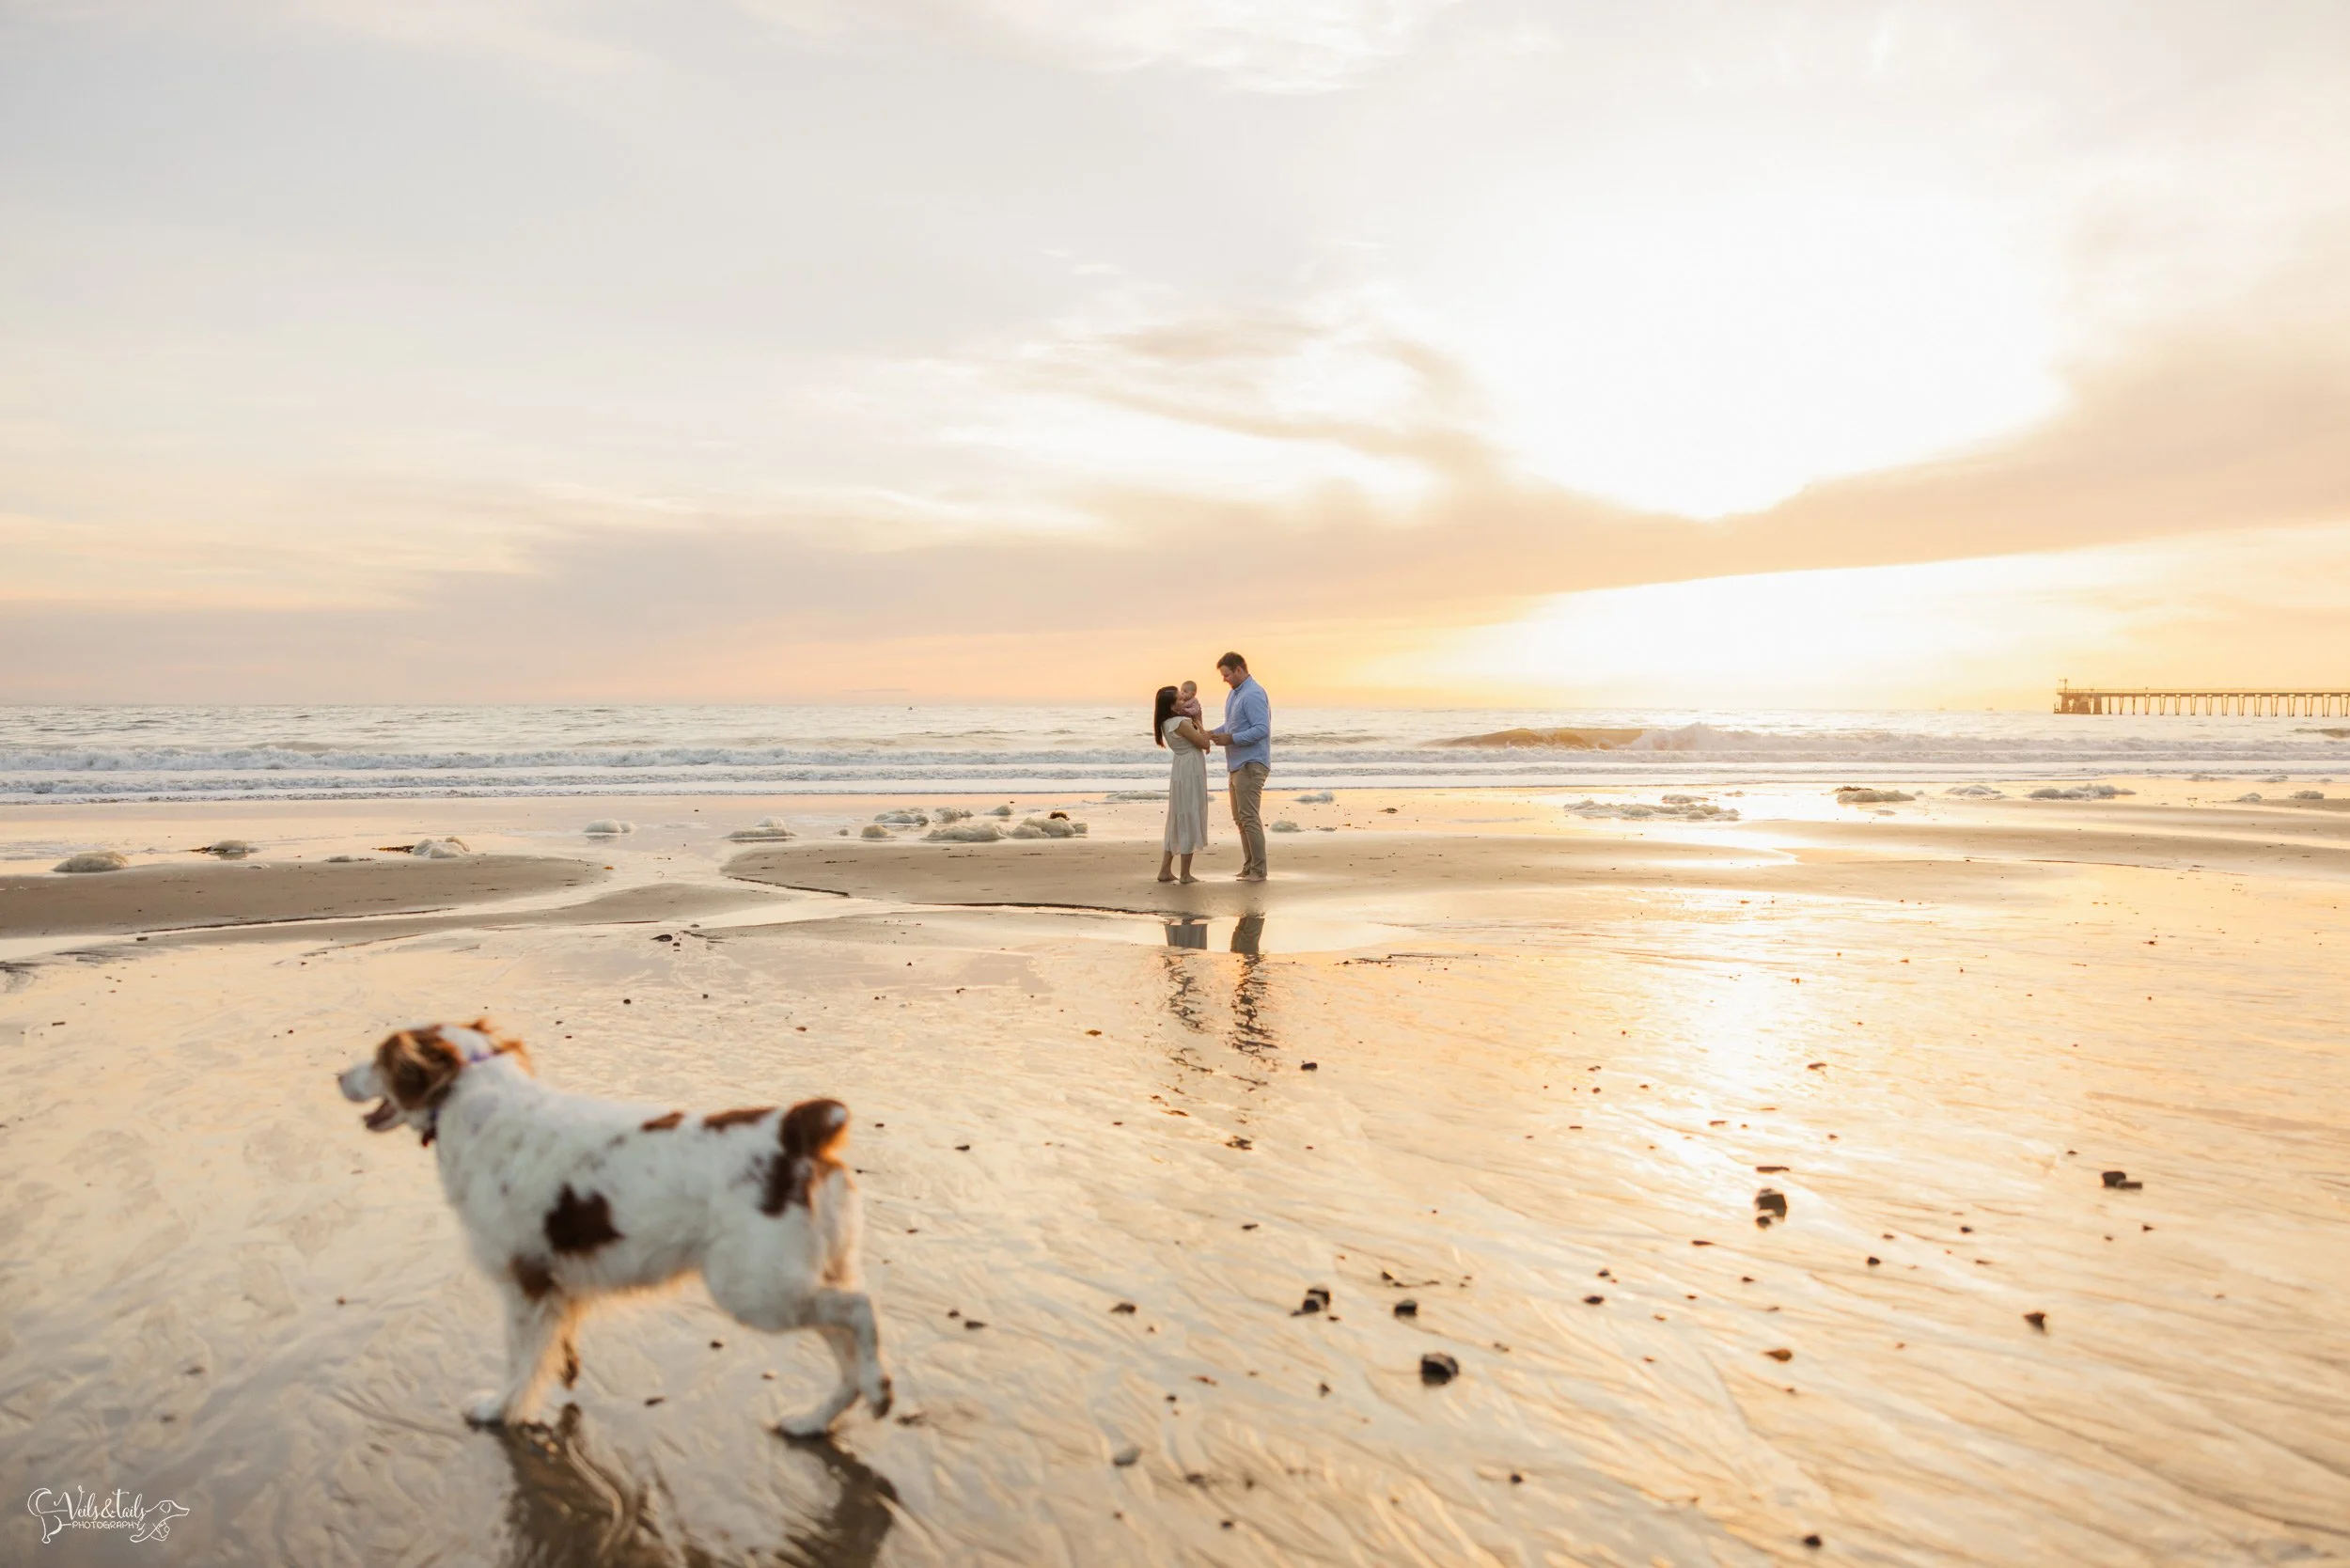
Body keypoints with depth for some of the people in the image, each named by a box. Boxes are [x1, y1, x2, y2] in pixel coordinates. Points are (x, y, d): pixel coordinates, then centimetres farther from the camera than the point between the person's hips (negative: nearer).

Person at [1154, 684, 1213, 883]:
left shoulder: (1167, 723, 7)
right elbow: (1204, 743, -13)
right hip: (1191, 772, -9)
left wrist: (1193, 719, 4)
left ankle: (1165, 870, 16)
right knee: (1190, 820, -1)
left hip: (1180, 771, 9)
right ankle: (1185, 874, 4)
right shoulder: (1182, 723, -20)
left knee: (1177, 820, 14)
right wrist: (1198, 721, -2)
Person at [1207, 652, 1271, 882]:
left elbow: (1262, 729, -23)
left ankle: (1258, 870, -4)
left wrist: (1230, 739, -21)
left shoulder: (1253, 695, -16)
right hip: (1238, 764, 10)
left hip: (1251, 765, -10)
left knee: (1249, 817, -9)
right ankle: (1249, 866, 18)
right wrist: (1215, 733, 5)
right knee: (1240, 817, 12)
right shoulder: (1235, 693, 15)